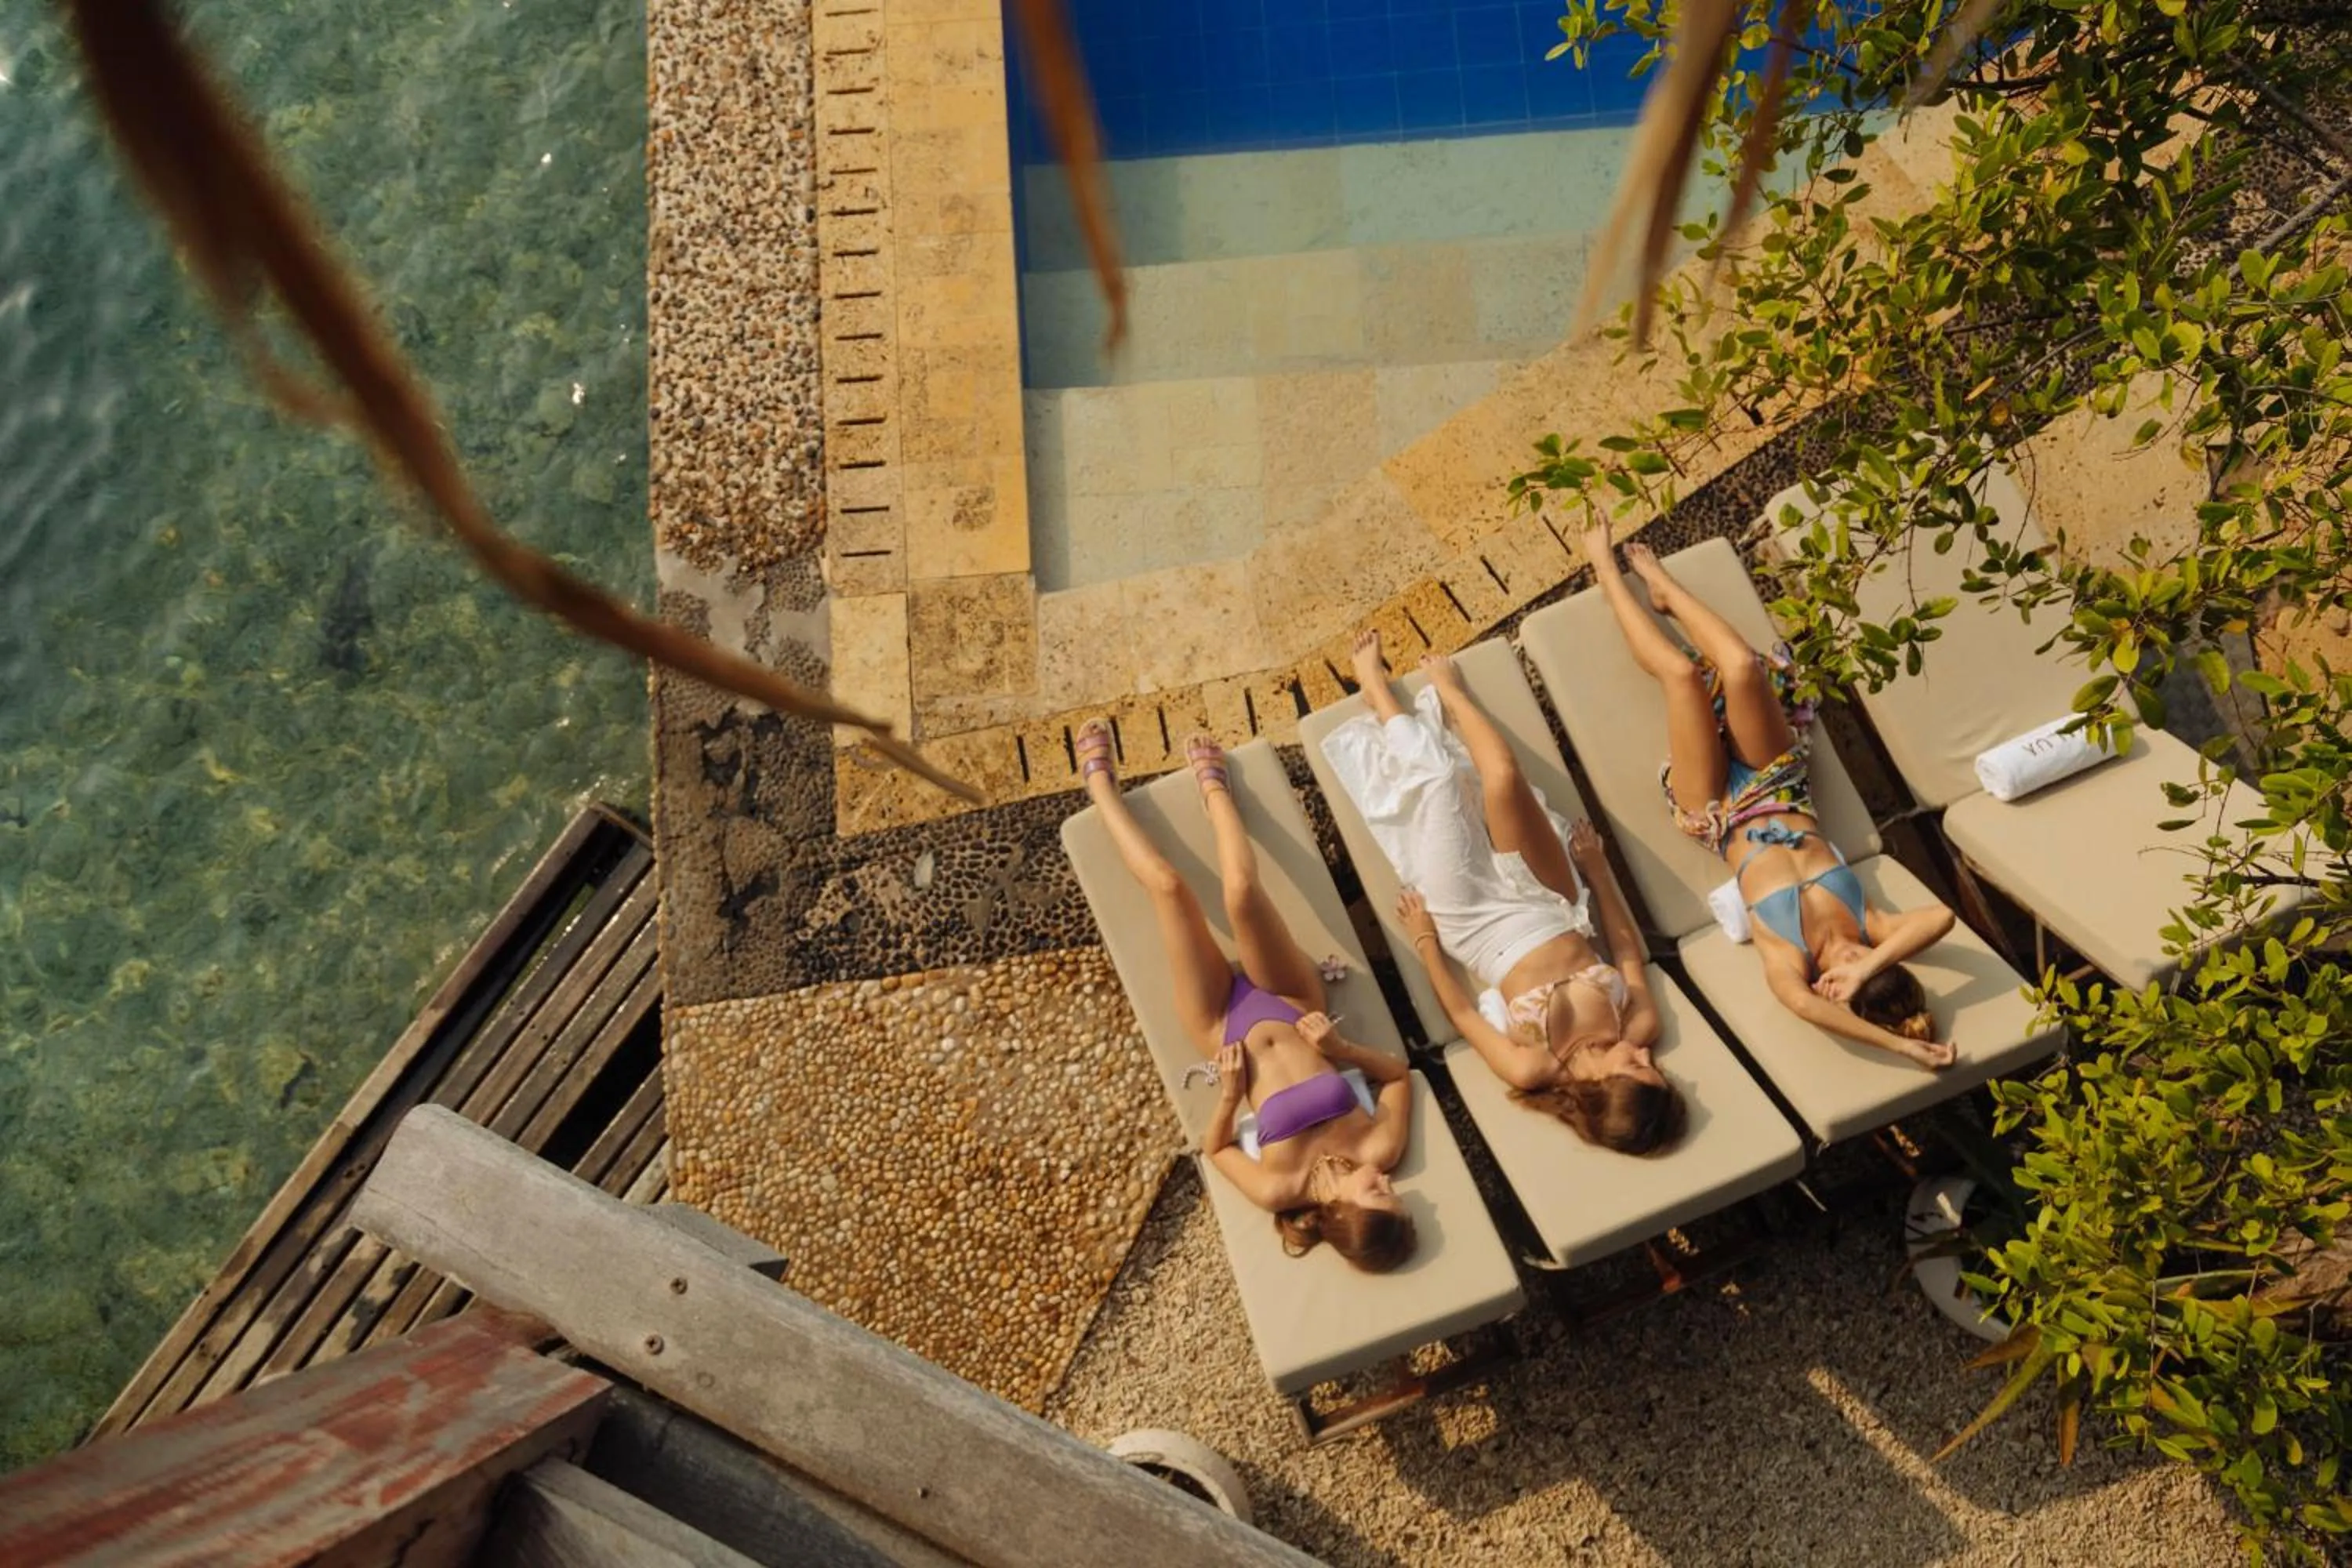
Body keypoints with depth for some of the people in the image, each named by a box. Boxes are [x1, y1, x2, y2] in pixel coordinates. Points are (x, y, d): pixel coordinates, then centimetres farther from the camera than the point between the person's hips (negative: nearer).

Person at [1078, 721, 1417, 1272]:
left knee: (1169, 887, -16)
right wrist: (1342, 1048, -24)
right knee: (1241, 891, -19)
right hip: (1291, 1004, 3)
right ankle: (1213, 785, 18)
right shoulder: (1384, 1147, -26)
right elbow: (1398, 1071, -8)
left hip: (1226, 1023, -2)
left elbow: (1215, 1149, -13)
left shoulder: (1280, 1189, -31)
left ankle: (1101, 781, 15)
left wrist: (1229, 1100, -30)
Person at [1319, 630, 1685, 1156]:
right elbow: (1629, 950, -3)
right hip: (1543, 901, 3)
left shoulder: (1534, 1069, -32)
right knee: (1502, 779, -16)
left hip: (1471, 917, -3)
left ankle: (1378, 686, 19)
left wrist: (1423, 941, -8)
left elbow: (1460, 1012, -16)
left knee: (1434, 780, -11)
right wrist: (1598, 865, 0)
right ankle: (1447, 692, 16)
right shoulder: (1643, 1025, -24)